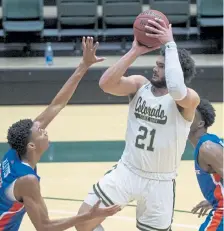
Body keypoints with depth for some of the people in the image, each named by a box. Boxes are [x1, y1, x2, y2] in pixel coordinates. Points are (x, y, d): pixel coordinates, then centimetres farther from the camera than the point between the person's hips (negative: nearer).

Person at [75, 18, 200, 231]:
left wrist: (170, 44, -35)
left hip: (159, 182, -3)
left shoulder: (189, 99, -16)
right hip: (127, 171, 3)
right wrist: (135, 51, -24)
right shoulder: (139, 84, -3)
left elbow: (176, 90, -42)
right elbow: (106, 84, -21)